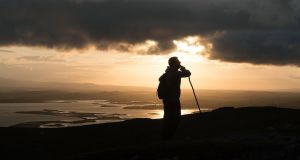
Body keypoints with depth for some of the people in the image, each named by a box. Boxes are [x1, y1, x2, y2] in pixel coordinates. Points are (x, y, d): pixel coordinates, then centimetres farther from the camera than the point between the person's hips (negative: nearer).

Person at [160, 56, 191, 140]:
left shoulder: (168, 73, 12)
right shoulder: (175, 73, -15)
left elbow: (160, 79, 26)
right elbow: (188, 73, -13)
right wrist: (182, 68, 2)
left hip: (167, 99, 9)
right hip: (173, 99, -9)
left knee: (168, 117, 13)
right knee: (176, 118, -5)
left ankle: (165, 135, 18)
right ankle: (169, 136, -5)